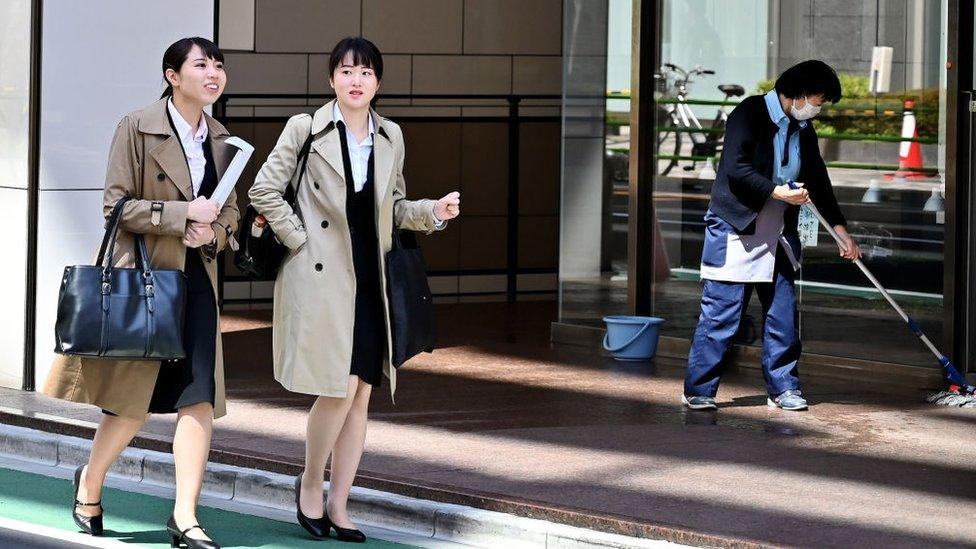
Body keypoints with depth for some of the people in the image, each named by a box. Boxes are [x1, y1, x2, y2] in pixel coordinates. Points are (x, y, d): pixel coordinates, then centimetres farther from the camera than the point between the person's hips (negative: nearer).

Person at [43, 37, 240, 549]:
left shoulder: (221, 141, 11)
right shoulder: (138, 128, -6)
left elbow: (230, 210, 18)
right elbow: (117, 205, -10)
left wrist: (214, 232, -5)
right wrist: (182, 214, -19)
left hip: (197, 278, 5)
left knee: (199, 397, -7)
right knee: (134, 397, 1)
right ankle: (90, 482, 27)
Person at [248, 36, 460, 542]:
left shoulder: (390, 137, 10)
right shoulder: (305, 129, -4)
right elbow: (264, 190, -2)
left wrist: (434, 212, 2)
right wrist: (298, 240, -7)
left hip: (369, 282, 5)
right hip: (320, 278, -5)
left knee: (361, 396, 4)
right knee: (339, 390, -13)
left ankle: (337, 508, 12)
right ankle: (310, 483, 10)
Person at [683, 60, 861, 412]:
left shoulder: (803, 130, 11)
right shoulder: (750, 114, -11)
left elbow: (818, 182, 19)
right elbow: (736, 168, -21)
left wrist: (840, 230, 15)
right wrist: (779, 192, -24)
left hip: (780, 236, 7)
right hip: (736, 231, -7)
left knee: (783, 316, 7)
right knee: (721, 314, -5)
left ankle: (783, 388, 15)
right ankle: (699, 390, 0)